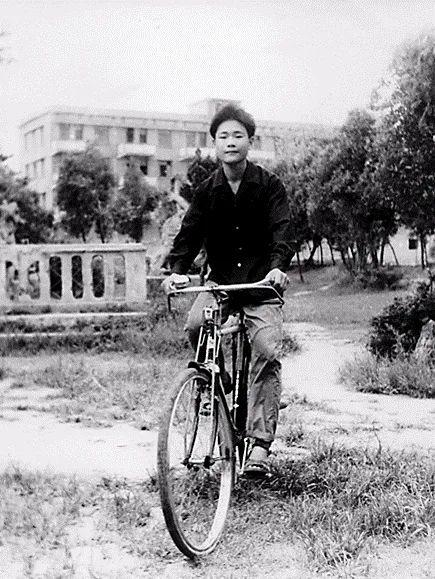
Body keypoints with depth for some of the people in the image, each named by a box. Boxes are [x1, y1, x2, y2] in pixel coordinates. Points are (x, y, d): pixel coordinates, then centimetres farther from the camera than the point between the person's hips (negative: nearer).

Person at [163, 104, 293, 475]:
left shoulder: (269, 185, -2)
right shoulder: (207, 190, 5)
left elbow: (281, 230, -13)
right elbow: (190, 232, -4)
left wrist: (278, 266, -33)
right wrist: (177, 270, -22)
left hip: (262, 284, -2)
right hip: (220, 281, 2)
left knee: (267, 352, -17)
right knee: (195, 324, -27)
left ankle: (260, 442, -13)